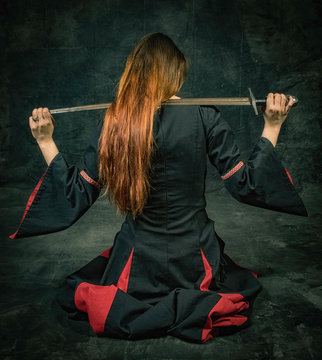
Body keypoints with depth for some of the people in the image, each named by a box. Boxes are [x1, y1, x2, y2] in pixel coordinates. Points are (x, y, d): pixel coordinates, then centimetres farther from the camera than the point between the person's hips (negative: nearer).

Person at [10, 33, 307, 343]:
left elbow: (78, 196, -5)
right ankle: (196, 308, 4)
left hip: (137, 264, 1)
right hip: (195, 257, 0)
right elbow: (246, 184, -9)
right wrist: (271, 127, 1)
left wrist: (46, 141, 5)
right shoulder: (203, 117, -14)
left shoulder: (112, 125, -11)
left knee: (74, 293, 30)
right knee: (245, 287, 35)